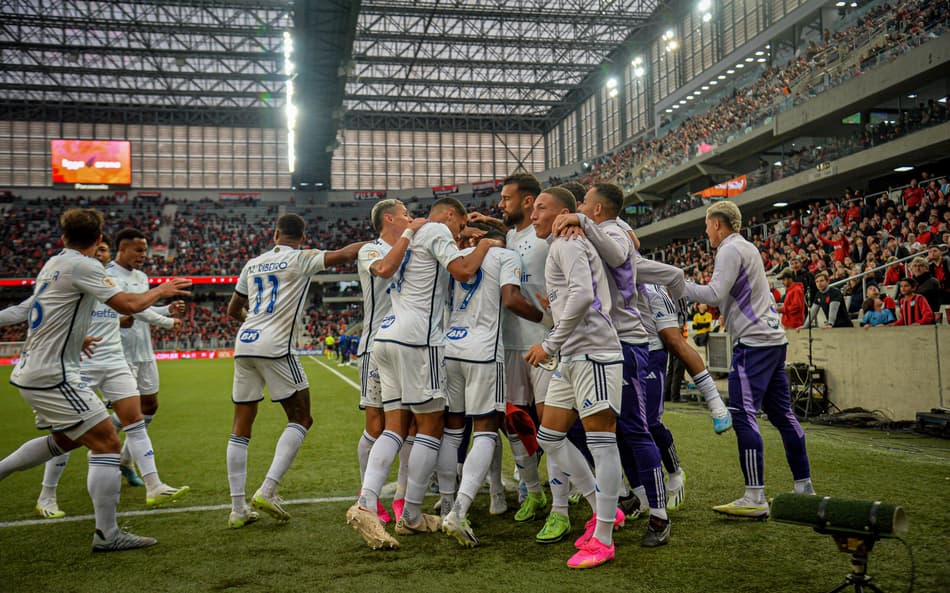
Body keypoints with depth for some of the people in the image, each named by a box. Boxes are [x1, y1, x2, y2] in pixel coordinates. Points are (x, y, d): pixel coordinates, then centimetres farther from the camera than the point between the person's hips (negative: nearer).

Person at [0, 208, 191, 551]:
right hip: (52, 376, -10)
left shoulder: (53, 263, 14)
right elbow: (127, 305, -19)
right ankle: (107, 535, -8)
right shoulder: (82, 266, -14)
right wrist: (161, 290, -3)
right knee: (107, 443, -7)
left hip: (31, 372, 10)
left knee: (66, 439, 28)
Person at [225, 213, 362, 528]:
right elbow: (343, 255, -10)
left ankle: (238, 509, 9)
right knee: (300, 419, 6)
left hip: (244, 343, 6)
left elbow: (233, 310, 29)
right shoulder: (301, 259, 3)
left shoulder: (253, 264, 19)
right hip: (275, 346, -6)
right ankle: (267, 491, -7)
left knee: (241, 426, 9)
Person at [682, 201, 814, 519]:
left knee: (743, 415, -12)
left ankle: (755, 498, -13)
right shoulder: (747, 247, 21)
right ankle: (804, 487, 19)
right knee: (781, 413, 13)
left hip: (754, 342, -10)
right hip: (773, 338, 10)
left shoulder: (730, 250, -9)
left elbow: (715, 294, -19)